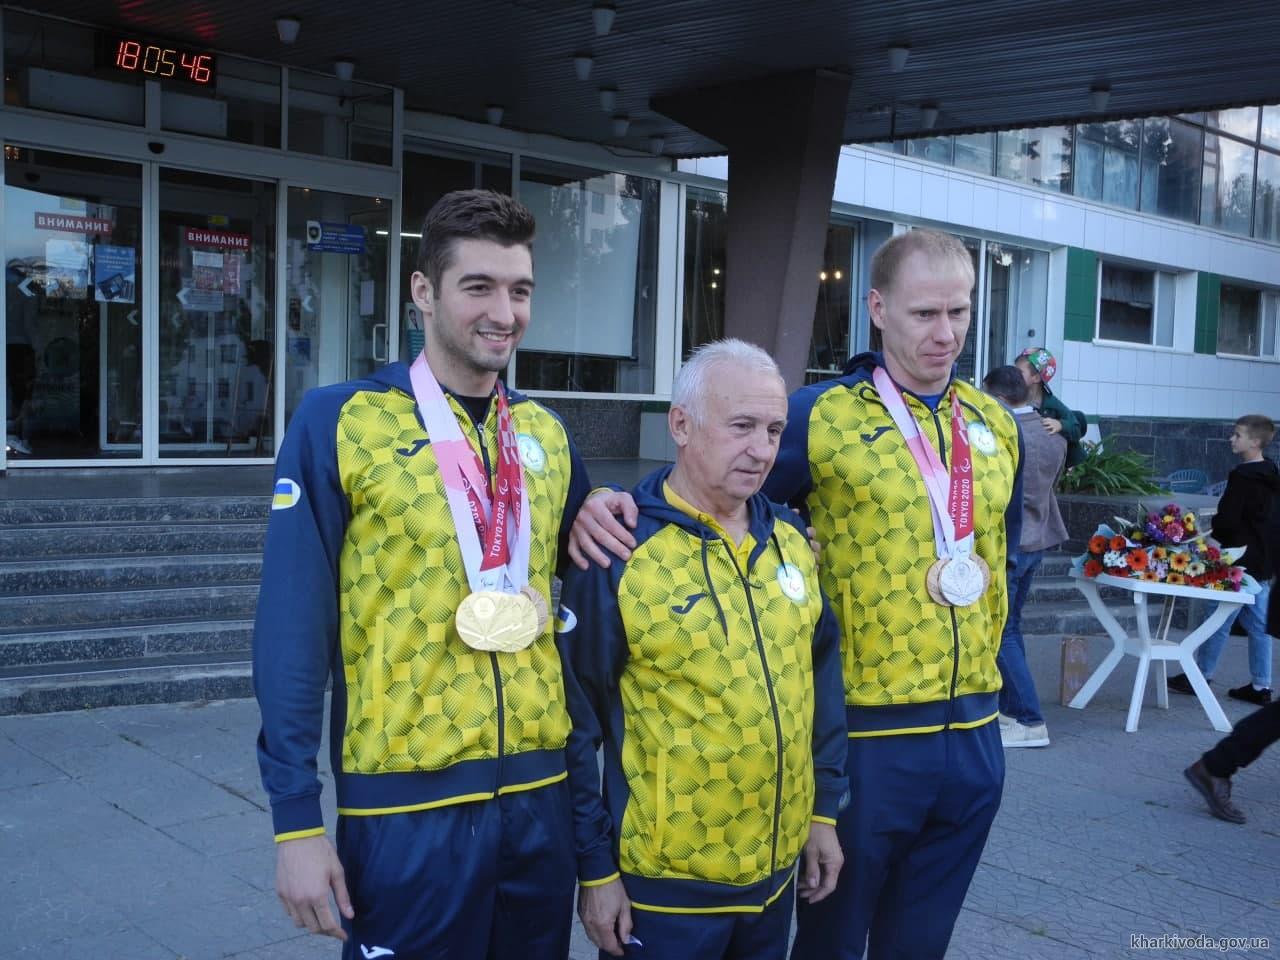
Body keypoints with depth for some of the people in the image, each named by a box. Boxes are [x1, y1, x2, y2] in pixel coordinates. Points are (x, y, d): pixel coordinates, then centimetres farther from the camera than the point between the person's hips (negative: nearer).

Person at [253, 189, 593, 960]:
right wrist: (296, 819, -11)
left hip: (541, 794, 5)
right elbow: (293, 628, -10)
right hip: (405, 804, -4)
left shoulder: (547, 434, 6)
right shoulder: (340, 422, -8)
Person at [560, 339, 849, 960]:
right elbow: (576, 717, -13)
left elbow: (821, 672, 10)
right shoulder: (617, 551, -16)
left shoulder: (791, 539, 2)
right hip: (662, 883, -5)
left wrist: (824, 807, 9)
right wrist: (594, 867, -10)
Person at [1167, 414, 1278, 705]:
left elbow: (1227, 520, -20)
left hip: (1242, 559, -9)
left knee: (1219, 620, 1)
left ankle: (1201, 676, 10)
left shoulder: (1242, 478, -18)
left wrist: (1213, 531, 1)